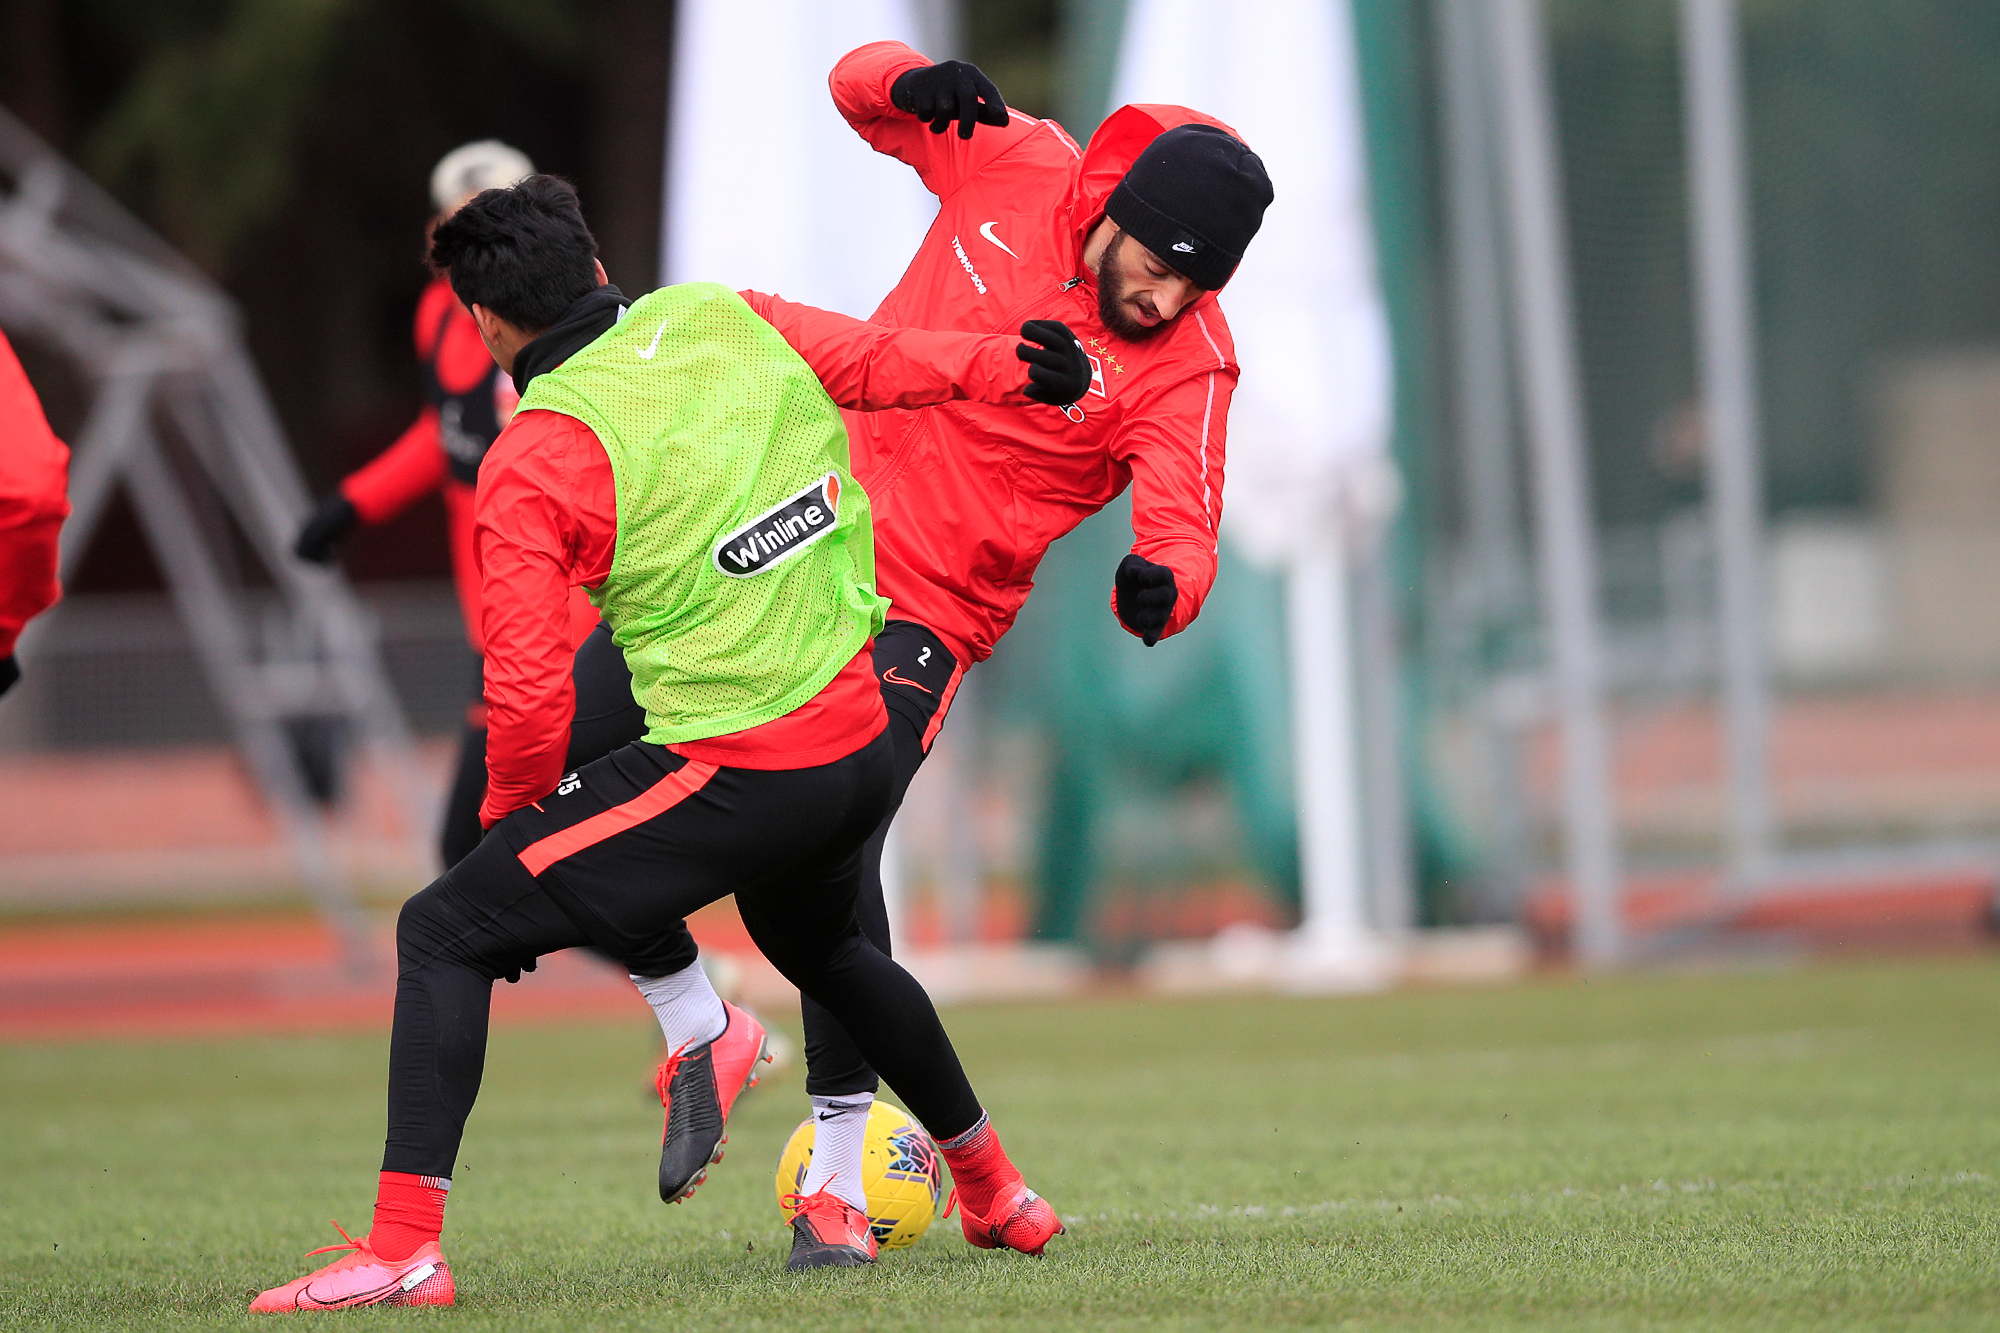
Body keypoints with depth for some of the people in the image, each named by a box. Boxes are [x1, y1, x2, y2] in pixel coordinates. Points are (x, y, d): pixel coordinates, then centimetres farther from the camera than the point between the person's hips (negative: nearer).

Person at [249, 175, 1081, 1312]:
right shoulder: (723, 317, 5)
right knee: (815, 938, 38)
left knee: (445, 936, 1)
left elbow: (528, 691, -13)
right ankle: (999, 1193, 48)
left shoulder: (533, 461, -11)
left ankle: (404, 1250, -9)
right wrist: (1014, 361, 37)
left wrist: (512, 821, 5)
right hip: (864, 750, 7)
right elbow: (886, 356, 21)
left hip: (732, 779, -7)